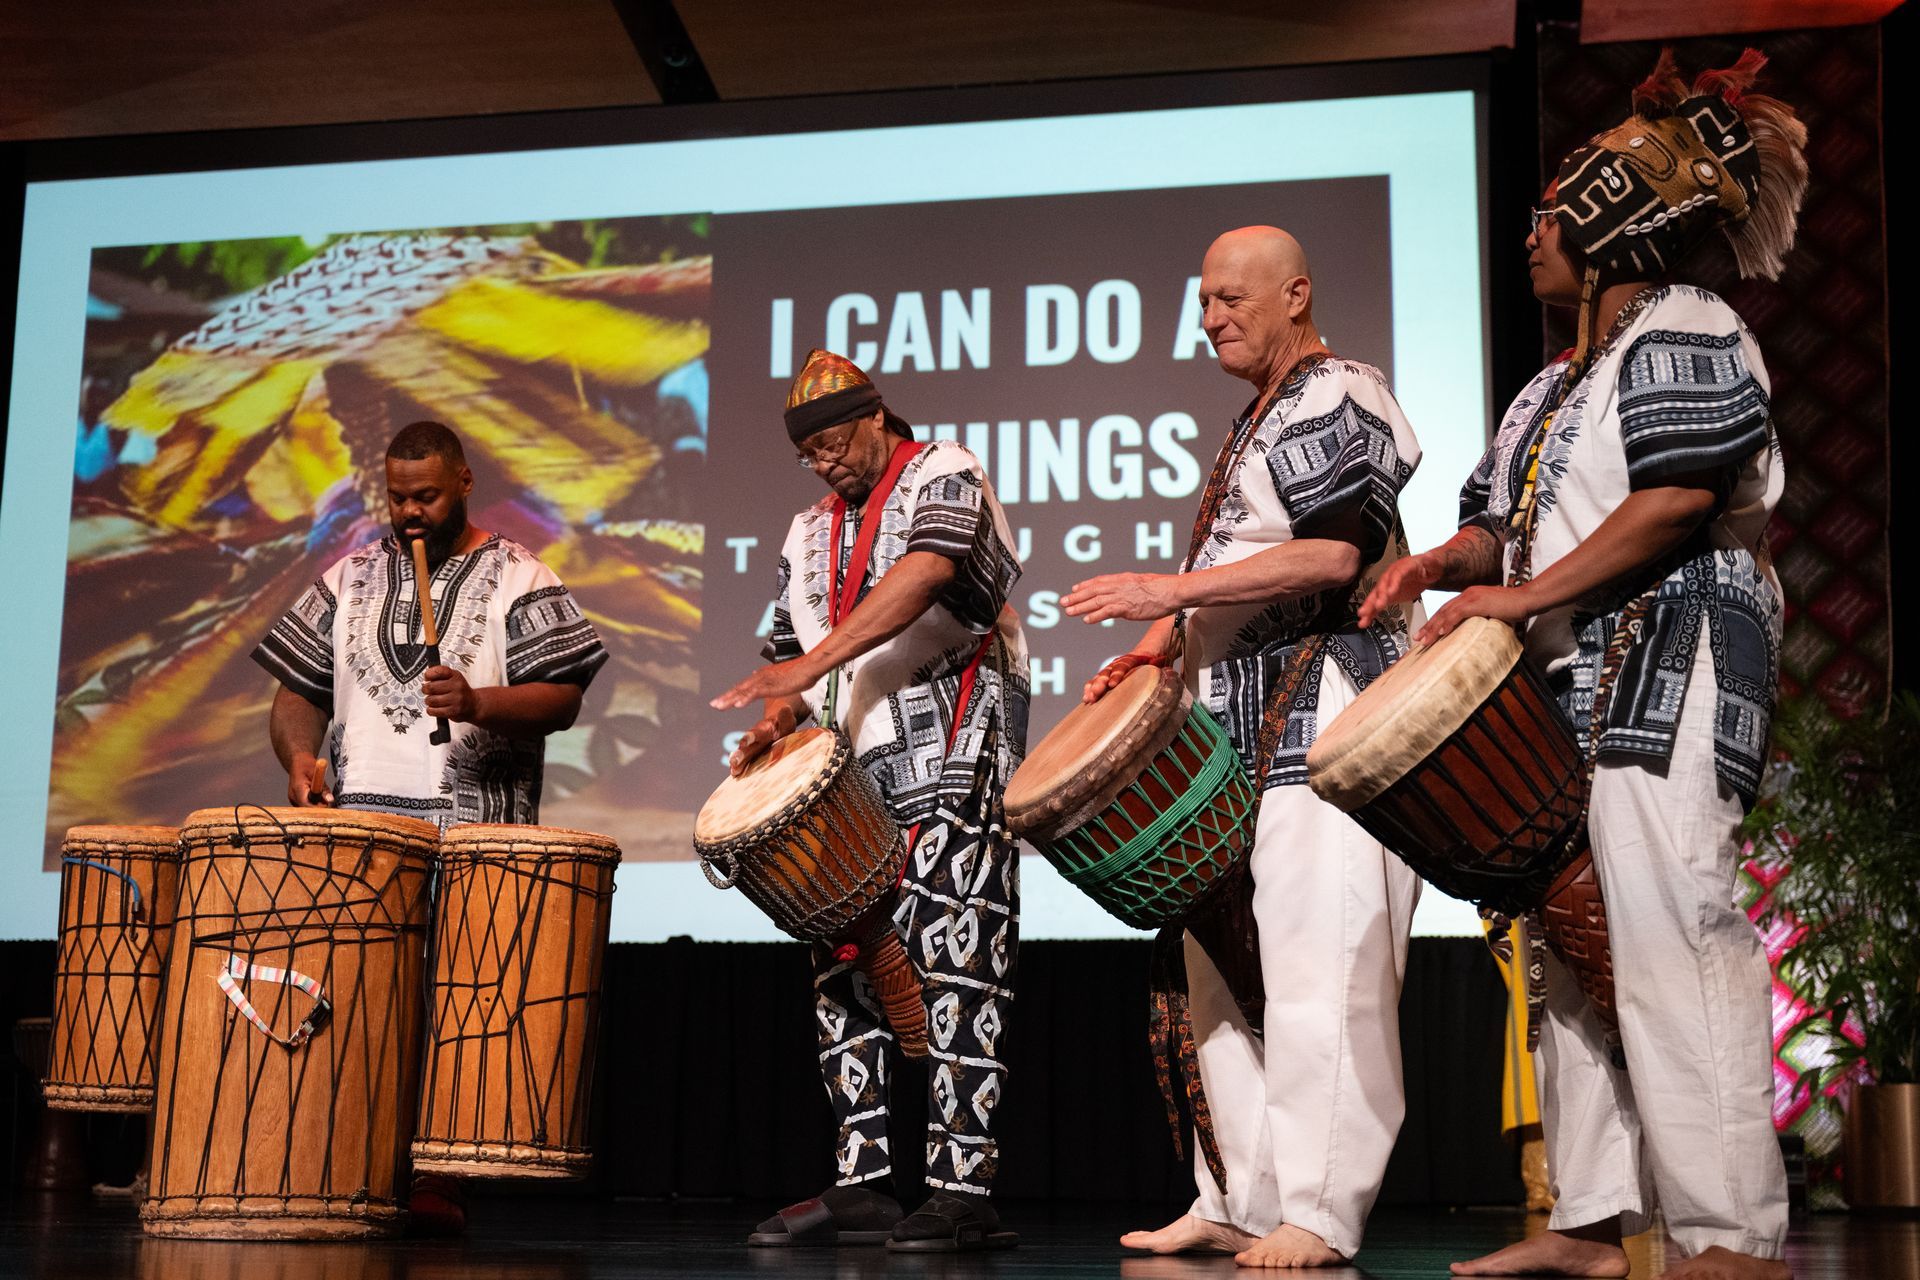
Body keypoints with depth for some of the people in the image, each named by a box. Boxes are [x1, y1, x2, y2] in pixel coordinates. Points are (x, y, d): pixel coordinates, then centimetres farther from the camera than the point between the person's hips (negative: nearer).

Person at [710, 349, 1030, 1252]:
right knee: (842, 970, 5)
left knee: (952, 960, -13)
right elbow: (791, 652, 25)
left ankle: (964, 1190, -13)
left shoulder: (942, 475, 2)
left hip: (951, 744, -8)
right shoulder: (807, 536, 23)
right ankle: (863, 1186, 9)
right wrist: (776, 722, 1)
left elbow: (925, 574, -18)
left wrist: (813, 664, -26)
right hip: (852, 770, 8)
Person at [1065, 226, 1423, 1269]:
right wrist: (1157, 648, 13)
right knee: (1222, 975, 10)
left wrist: (1170, 590, -19)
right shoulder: (1253, 425, 24)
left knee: (1315, 968, -11)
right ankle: (1236, 1203, 16)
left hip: (1323, 722, -10)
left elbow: (1333, 554, -18)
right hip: (1243, 737, 10)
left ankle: (1317, 1214, -8)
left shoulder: (1336, 400, -5)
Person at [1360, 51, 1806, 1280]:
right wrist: (1440, 564, -1)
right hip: (1573, 685, 10)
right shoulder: (1556, 388, 24)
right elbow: (1503, 526, 22)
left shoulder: (1682, 332, -3)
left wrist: (1524, 594, -19)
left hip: (1669, 667, -10)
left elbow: (1680, 498, -16)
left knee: (1667, 933, -15)